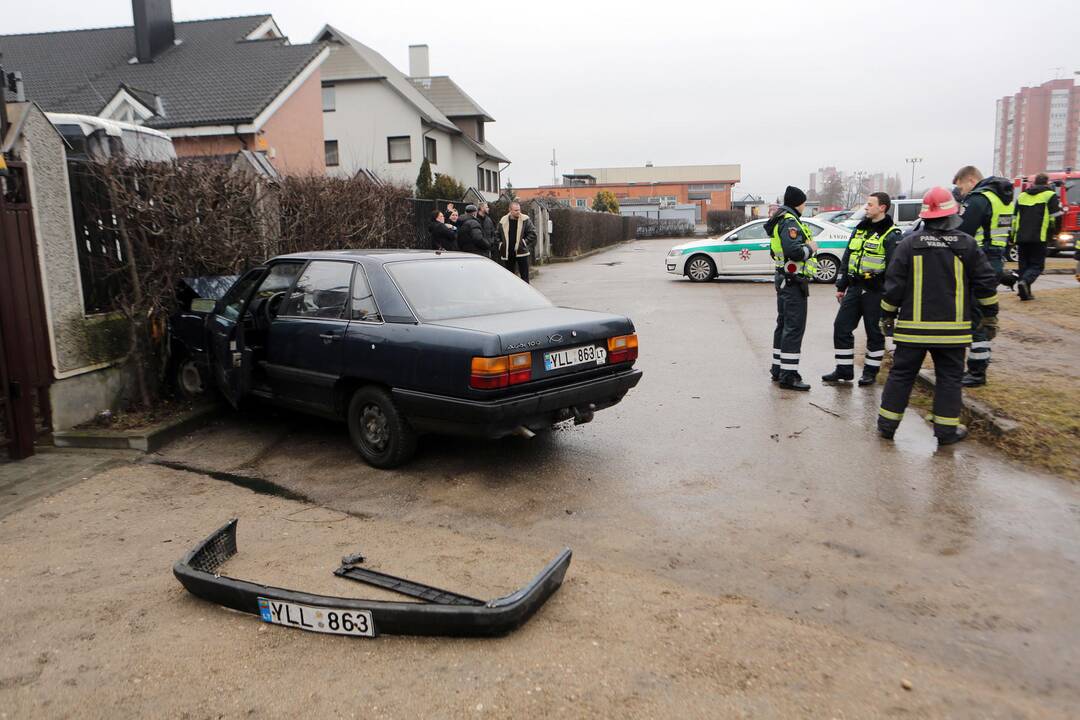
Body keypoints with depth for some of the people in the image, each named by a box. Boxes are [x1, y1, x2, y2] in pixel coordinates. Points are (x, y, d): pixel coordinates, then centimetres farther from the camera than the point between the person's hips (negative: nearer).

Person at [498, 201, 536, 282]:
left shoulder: (525, 220, -4)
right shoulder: (503, 221, 2)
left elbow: (532, 233, -4)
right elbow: (498, 236, 14)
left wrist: (524, 243, -10)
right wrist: (501, 246, 4)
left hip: (521, 252, -2)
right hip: (508, 253, 2)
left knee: (524, 276, 1)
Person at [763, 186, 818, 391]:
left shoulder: (783, 220, 16)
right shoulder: (790, 222, -16)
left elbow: (775, 251, 21)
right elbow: (793, 251, -29)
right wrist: (810, 248, -10)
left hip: (785, 279, 11)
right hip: (794, 281, -11)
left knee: (784, 325, 16)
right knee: (794, 327, -10)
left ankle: (778, 369, 24)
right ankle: (788, 375, -9)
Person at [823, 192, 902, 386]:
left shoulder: (891, 235, -7)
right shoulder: (860, 229, 15)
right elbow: (846, 259, 18)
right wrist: (841, 286, 15)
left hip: (875, 291, -7)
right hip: (854, 288, 7)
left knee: (874, 333, 4)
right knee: (841, 327, 4)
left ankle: (870, 372, 16)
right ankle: (844, 370, 13)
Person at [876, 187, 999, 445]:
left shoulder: (908, 244, -4)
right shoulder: (967, 245, -1)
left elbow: (893, 285, -4)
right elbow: (986, 282, 2)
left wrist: (887, 316, 7)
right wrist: (990, 317, 13)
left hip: (913, 326, 0)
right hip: (953, 328, 0)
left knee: (901, 374, 8)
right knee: (949, 378, 10)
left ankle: (887, 423, 13)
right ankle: (946, 430, 12)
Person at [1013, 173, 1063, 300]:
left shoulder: (1022, 196, 17)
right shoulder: (1050, 195, 2)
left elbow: (1014, 218, 18)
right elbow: (1056, 217, -3)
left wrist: (1013, 235, 23)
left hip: (1021, 237, 5)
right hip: (1039, 238, -4)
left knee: (1024, 265, 12)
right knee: (1037, 265, -1)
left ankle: (1025, 292, 10)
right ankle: (1025, 281, -27)